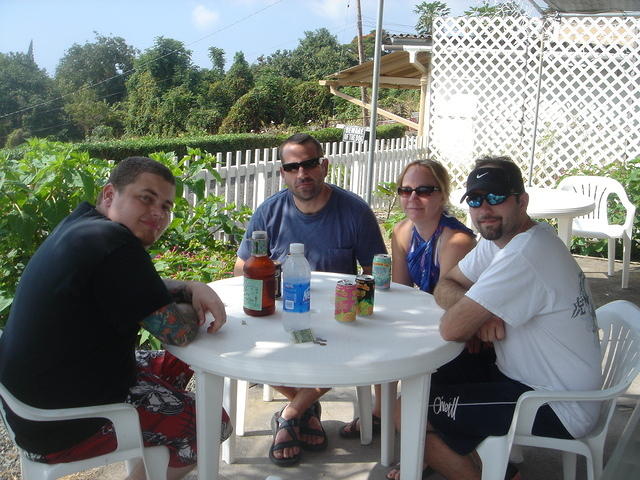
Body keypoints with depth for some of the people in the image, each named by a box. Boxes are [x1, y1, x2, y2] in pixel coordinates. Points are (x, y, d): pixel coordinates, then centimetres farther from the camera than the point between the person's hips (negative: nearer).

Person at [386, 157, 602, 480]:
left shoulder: (524, 257, -28)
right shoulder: (497, 239, 4)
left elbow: (452, 328, -28)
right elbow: (444, 286, 8)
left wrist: (474, 314, -4)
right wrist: (479, 313, -12)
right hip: (525, 376, 10)